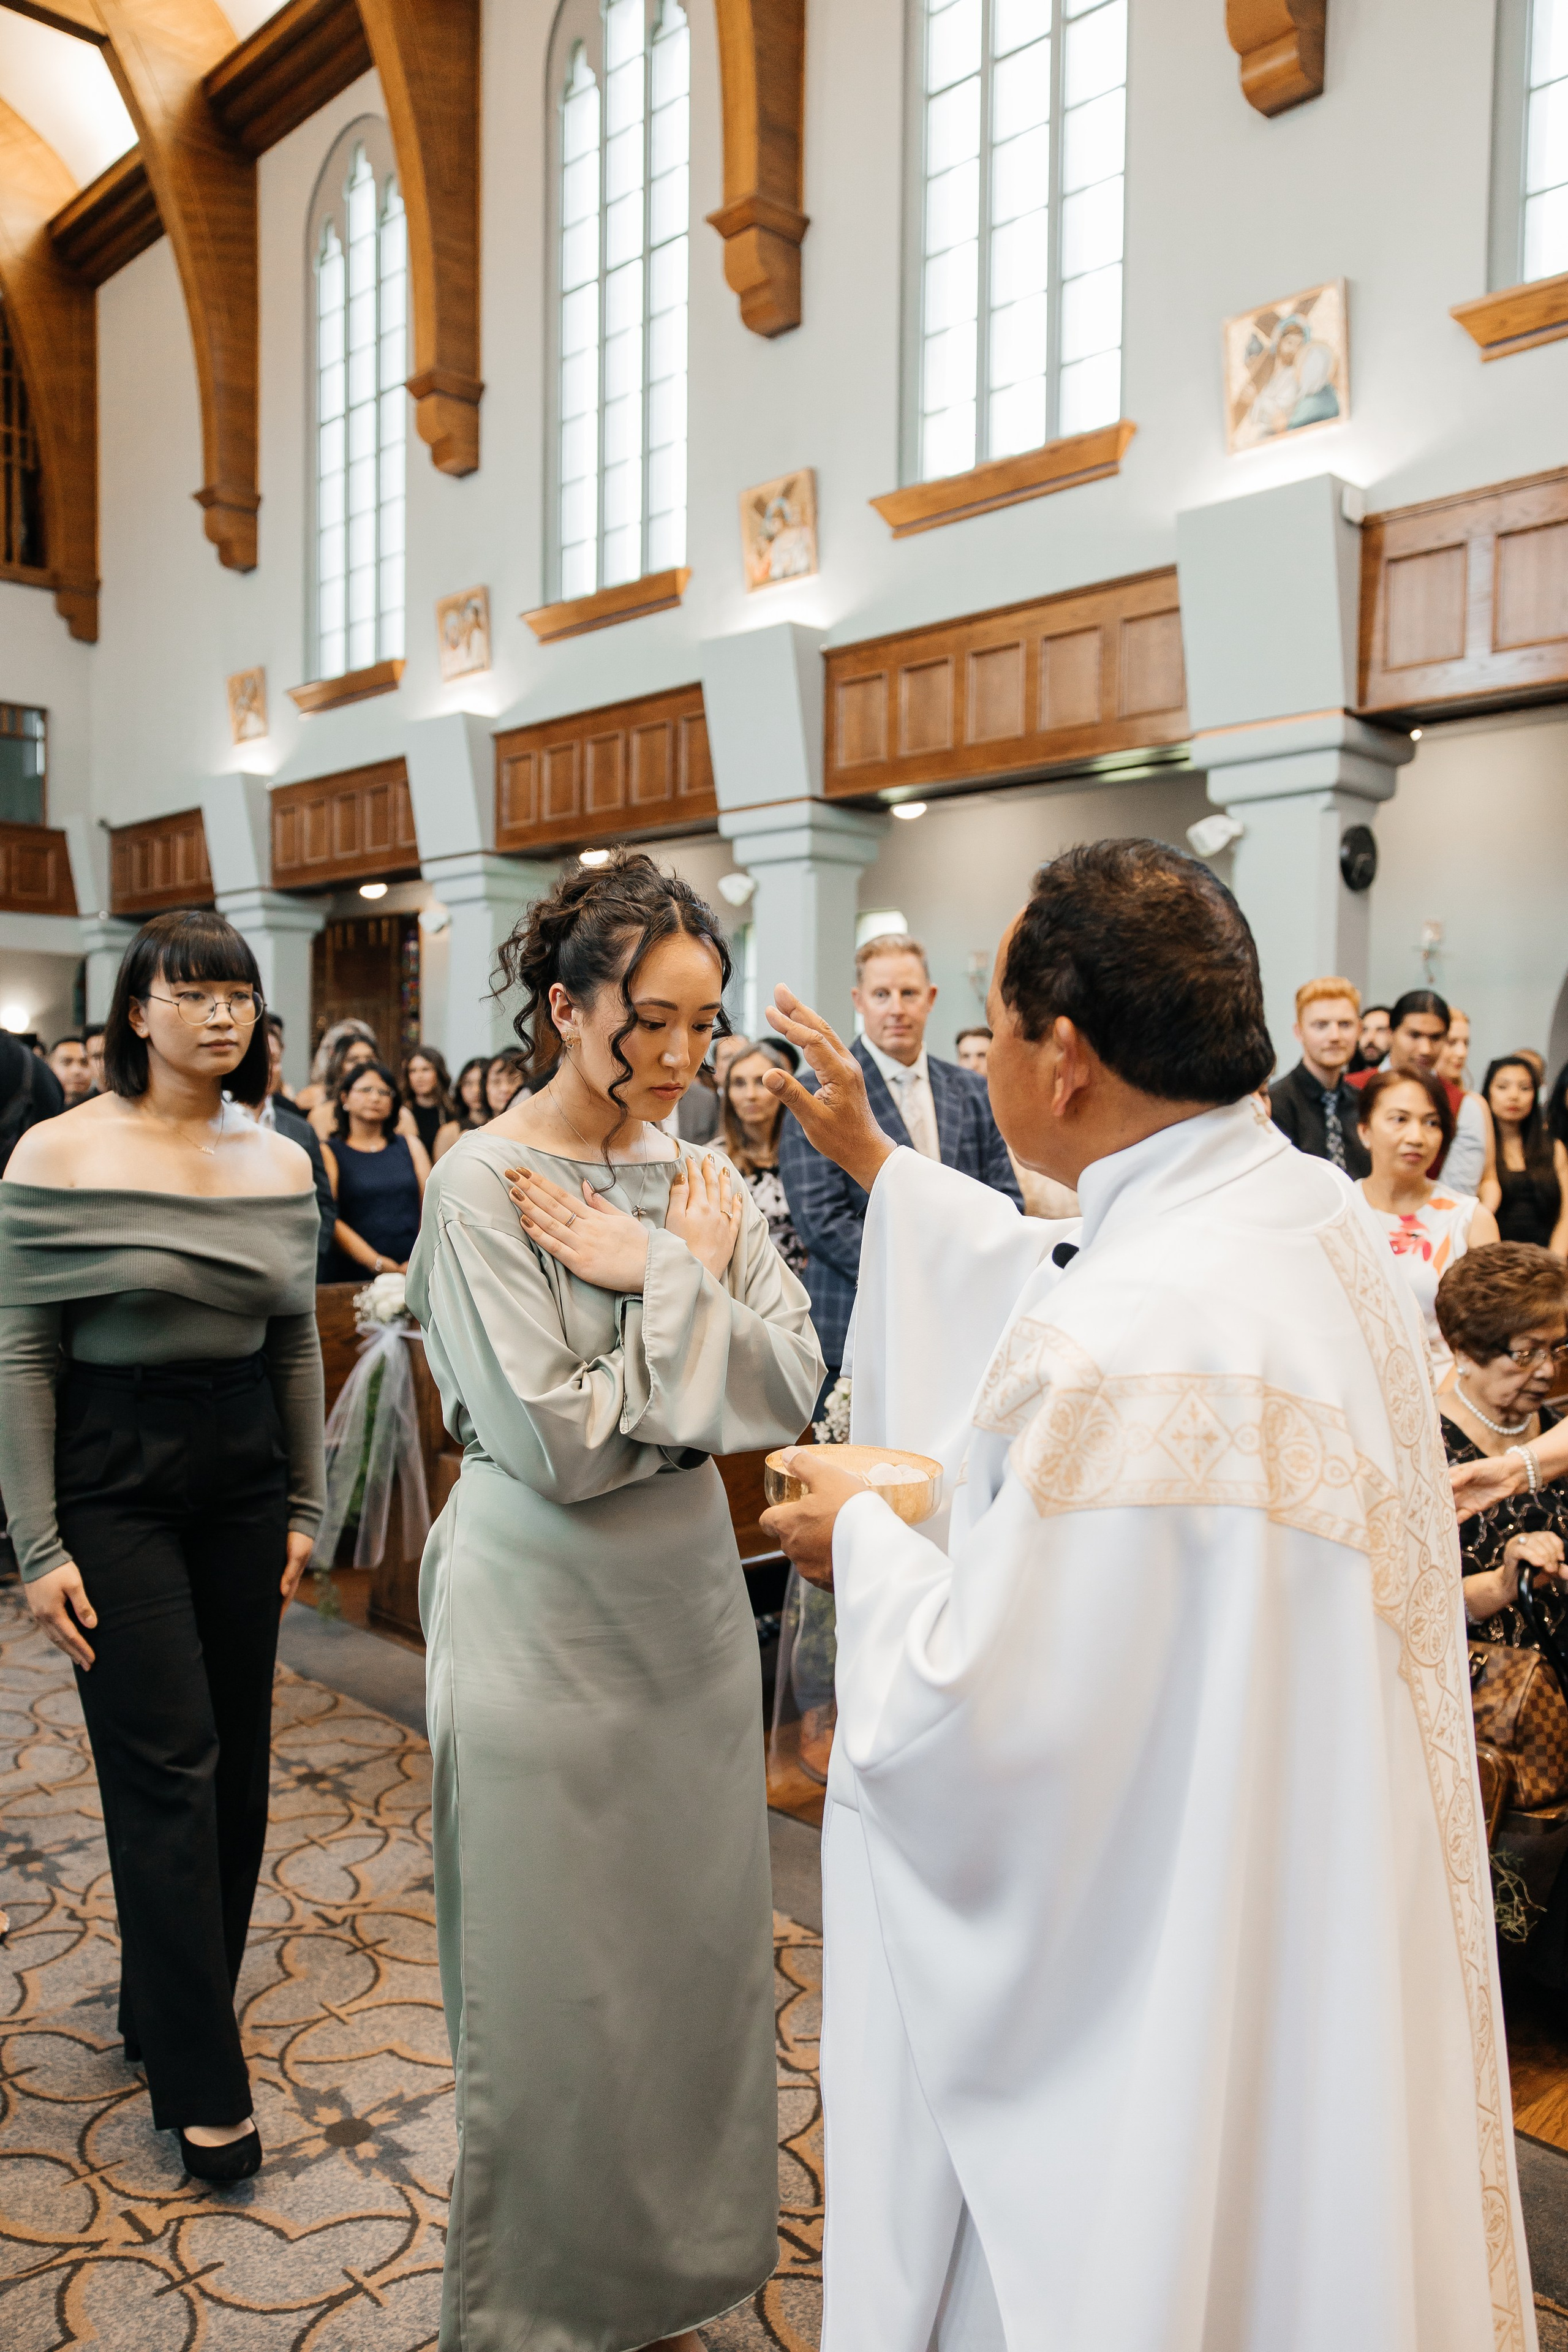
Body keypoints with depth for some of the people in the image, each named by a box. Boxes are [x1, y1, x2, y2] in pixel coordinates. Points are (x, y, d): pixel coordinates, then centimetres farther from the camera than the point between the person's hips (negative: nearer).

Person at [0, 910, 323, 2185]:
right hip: (112, 1473, -4)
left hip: (245, 1468, 5)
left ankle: (168, 2002, 35)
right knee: (169, 1764, -2)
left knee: (234, 1756, 11)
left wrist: (306, 1504, 9)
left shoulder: (282, 1165, 4)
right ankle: (203, 2082, 12)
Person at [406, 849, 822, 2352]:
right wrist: (688, 1285, -13)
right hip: (545, 1617, -5)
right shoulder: (485, 1182, -14)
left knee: (693, 1934, 17)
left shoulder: (701, 1179, 2)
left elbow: (790, 1386, -5)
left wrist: (664, 1273, -16)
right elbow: (561, 1442, -20)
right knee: (553, 1965, 10)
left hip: (687, 1595, 5)